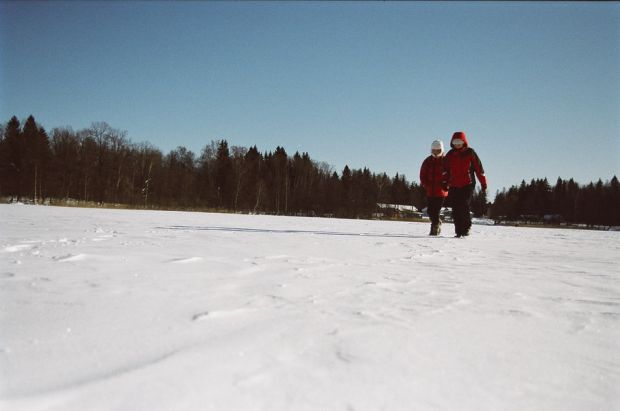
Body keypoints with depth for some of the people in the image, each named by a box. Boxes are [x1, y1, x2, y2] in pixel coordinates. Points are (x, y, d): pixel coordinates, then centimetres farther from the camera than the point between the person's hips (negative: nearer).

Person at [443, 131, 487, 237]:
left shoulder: (470, 153, 1)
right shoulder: (450, 155, 10)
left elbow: (479, 168, 3)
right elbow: (446, 170, 16)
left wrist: (483, 183, 4)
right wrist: (445, 183, 8)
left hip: (467, 185, -4)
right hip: (454, 186, 4)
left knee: (464, 207, -13)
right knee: (455, 210, 2)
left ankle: (466, 229, -2)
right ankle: (459, 231, 9)